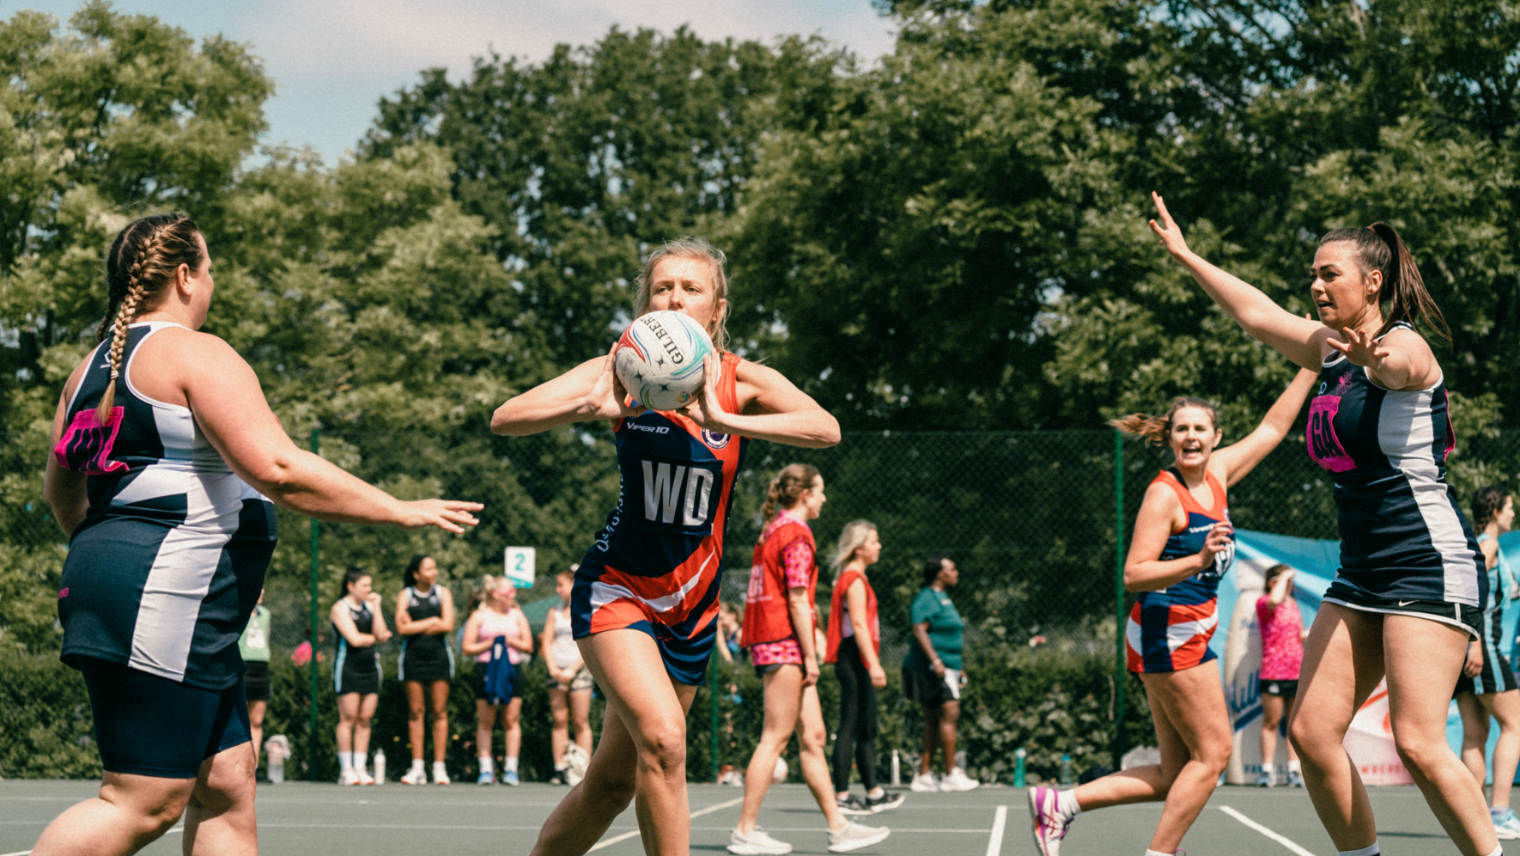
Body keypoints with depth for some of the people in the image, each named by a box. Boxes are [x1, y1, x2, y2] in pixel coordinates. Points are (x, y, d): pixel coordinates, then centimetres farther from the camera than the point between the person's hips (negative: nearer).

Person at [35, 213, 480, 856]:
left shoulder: (95, 365, 19)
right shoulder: (196, 354, -9)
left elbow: (60, 489, 29)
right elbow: (277, 470, -19)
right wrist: (402, 512, -12)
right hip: (165, 594, -10)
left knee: (226, 783, 9)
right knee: (145, 803, -10)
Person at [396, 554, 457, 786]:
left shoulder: (443, 593, 8)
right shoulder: (405, 595, 5)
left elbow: (447, 625, -4)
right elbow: (402, 627, -7)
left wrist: (417, 626, -6)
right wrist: (432, 621, -6)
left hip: (438, 656, 0)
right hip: (412, 657, 0)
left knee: (440, 712, -2)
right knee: (415, 712, 0)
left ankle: (439, 767, 0)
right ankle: (417, 768, 2)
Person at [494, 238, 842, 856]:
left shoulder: (741, 382, -5)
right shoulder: (622, 372, -8)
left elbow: (826, 430, -24)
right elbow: (506, 419, -18)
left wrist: (721, 419, -36)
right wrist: (591, 406, -36)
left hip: (693, 604, 3)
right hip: (616, 589, -3)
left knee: (613, 782, 8)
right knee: (661, 737, -26)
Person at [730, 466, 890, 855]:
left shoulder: (772, 531, 17)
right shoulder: (796, 534, -11)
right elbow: (797, 599, -15)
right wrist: (810, 655, -14)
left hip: (767, 642, 10)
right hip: (786, 643, -10)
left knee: (813, 736, 9)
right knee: (775, 738, -7)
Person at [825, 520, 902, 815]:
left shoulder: (854, 578, 19)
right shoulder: (854, 579, -12)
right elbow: (859, 624, -20)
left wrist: (872, 662, 21)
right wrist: (874, 663, -25)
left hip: (858, 663, 11)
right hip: (855, 659, -11)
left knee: (867, 728, 13)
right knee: (850, 726, -9)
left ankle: (873, 794, 18)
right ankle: (841, 796, -9)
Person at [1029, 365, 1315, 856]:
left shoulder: (1216, 473, 10)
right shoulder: (1164, 493, -12)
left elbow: (1272, 428, 22)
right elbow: (1133, 575, -18)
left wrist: (1312, 366, 21)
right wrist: (1197, 561, -31)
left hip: (1187, 633, 9)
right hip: (1170, 629, -9)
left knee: (1178, 776, 7)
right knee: (1213, 752, -7)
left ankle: (1059, 805, 7)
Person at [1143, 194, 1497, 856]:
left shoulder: (1405, 344, -12)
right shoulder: (1331, 349, 13)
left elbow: (1399, 365, -37)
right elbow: (1257, 314, 28)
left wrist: (1375, 359, -60)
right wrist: (1185, 256, 35)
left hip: (1430, 564, -8)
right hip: (1360, 572, 9)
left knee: (1419, 745, -19)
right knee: (1310, 732, -1)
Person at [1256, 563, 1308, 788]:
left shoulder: (1293, 604, 18)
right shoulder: (1263, 603, -3)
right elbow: (1275, 600, -28)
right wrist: (1284, 577, -15)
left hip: (1297, 673, 6)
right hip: (1273, 674, -6)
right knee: (1271, 722, -3)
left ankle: (1294, 770, 9)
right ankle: (1268, 770, 2)